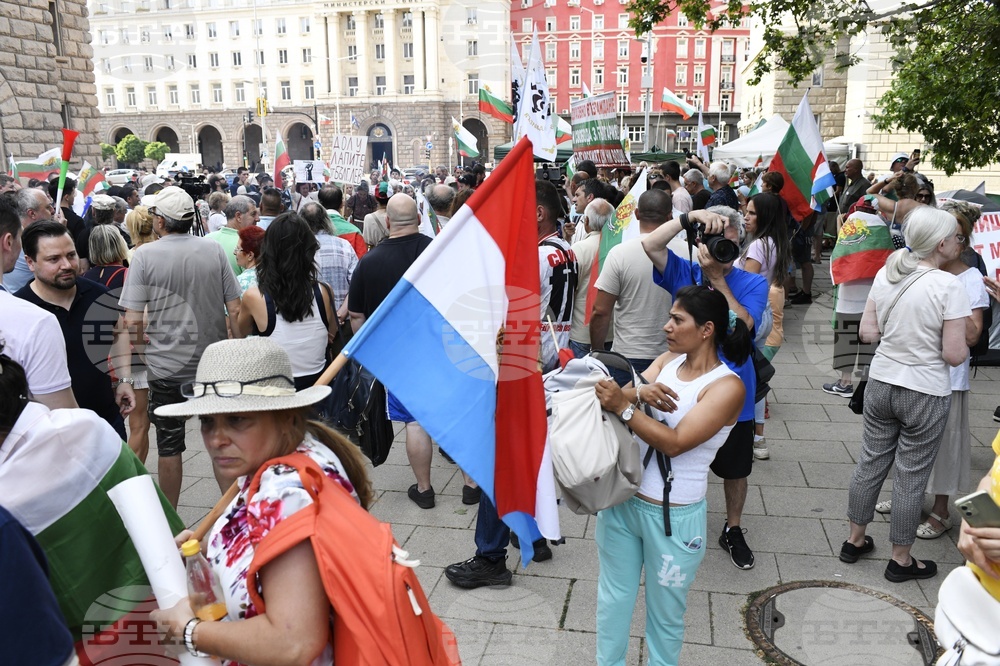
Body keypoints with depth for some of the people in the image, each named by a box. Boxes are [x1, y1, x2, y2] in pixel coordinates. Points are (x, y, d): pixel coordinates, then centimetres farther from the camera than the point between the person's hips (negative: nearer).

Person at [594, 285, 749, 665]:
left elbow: (675, 442, -23)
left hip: (672, 516, -5)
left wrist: (623, 406, -28)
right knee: (613, 597, 19)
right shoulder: (667, 361, 4)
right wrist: (640, 393, -28)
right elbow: (617, 398, -7)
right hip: (621, 500, 5)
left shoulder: (727, 387, -15)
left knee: (664, 612, 14)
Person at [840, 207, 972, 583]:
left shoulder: (885, 275, -1)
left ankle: (855, 540, 32)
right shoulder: (949, 286, -18)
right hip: (925, 395, -5)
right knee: (911, 476, 8)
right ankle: (901, 559, 23)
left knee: (870, 463, 17)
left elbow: (867, 333, 3)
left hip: (881, 385, 5)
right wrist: (964, 339, 3)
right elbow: (955, 355, -17)